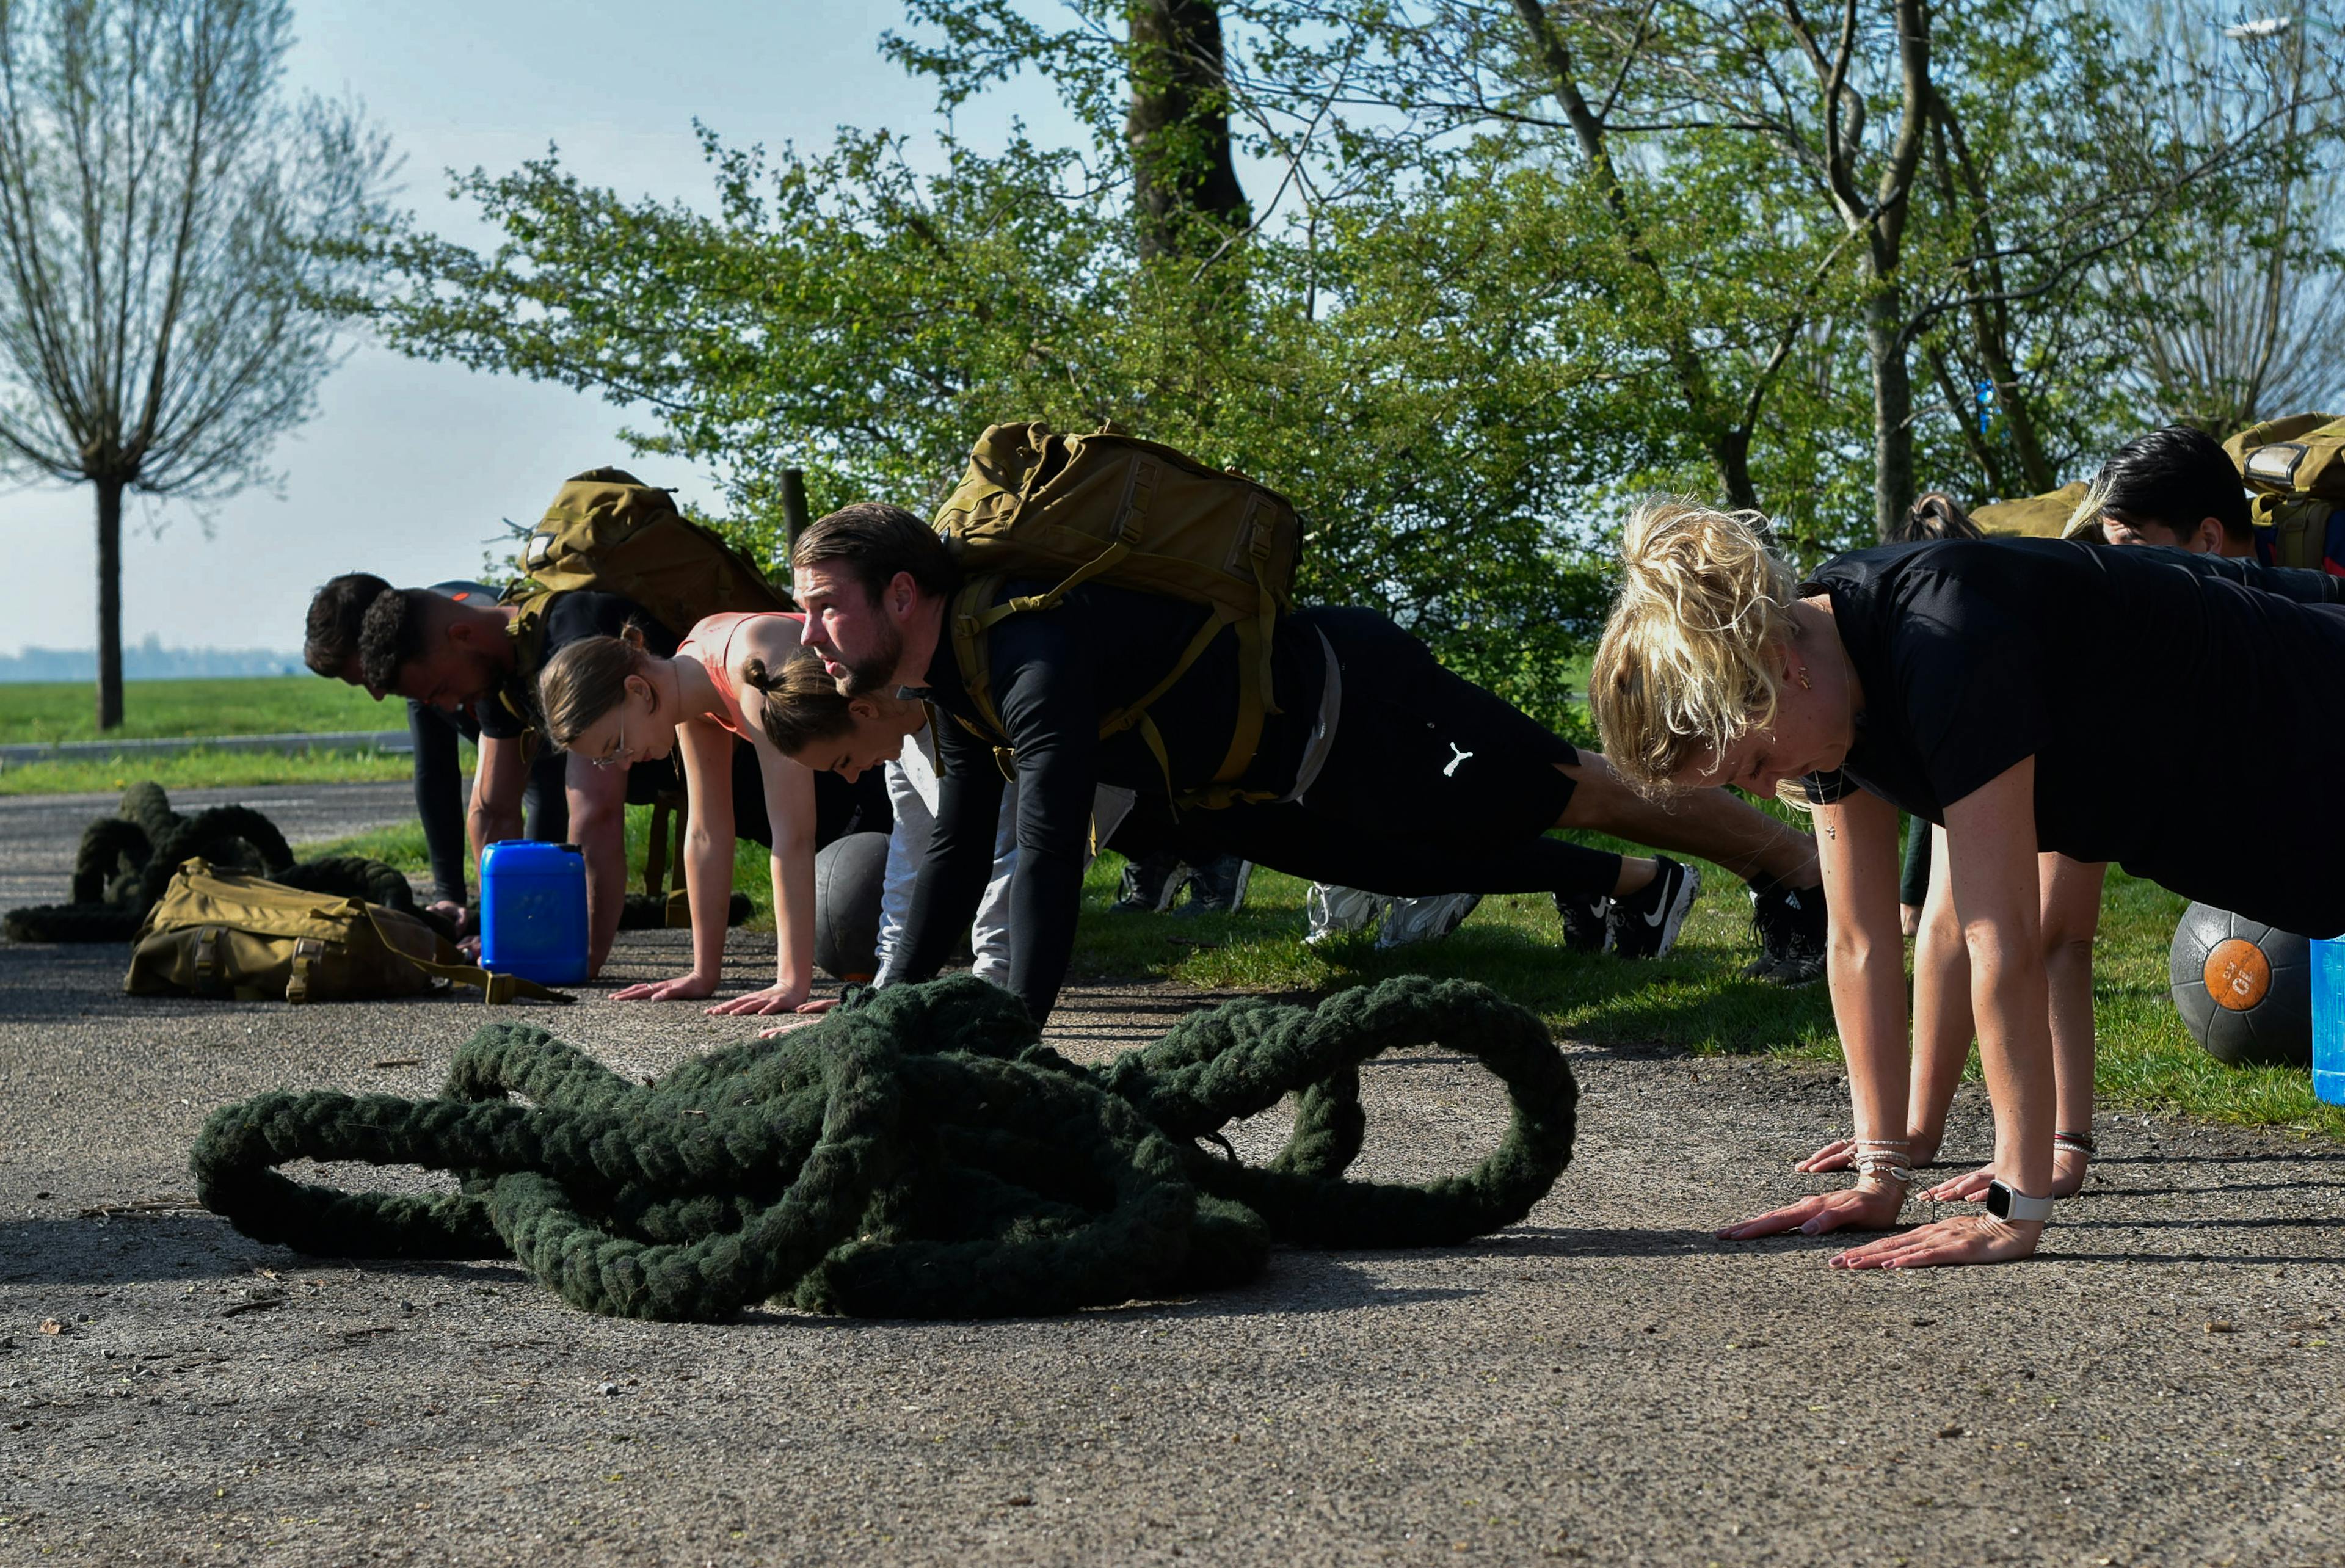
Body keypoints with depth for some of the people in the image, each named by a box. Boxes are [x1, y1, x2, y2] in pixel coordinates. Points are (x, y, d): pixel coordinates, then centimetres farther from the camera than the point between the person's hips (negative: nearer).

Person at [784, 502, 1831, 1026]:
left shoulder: (1033, 657, -33)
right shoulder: (953, 682, -1)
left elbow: (1050, 855, -40)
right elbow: (958, 850, 8)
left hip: (1348, 701, -8)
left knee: (1571, 793, 4)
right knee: (1442, 866, 27)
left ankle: (1813, 867, 19)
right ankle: (1639, 886, 47)